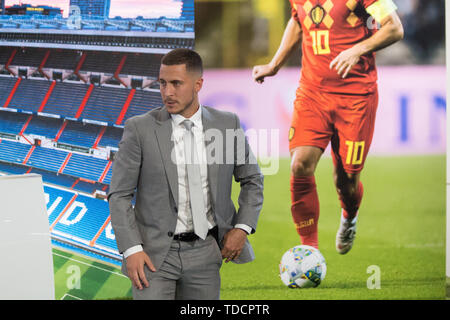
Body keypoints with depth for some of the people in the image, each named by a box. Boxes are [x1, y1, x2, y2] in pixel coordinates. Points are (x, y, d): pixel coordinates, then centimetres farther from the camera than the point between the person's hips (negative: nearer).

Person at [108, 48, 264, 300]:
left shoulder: (227, 125, 2)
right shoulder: (140, 129, -5)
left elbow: (252, 180, 15)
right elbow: (120, 194, -3)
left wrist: (242, 227, 1)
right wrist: (131, 249, -13)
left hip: (205, 251, 2)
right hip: (155, 252, -2)